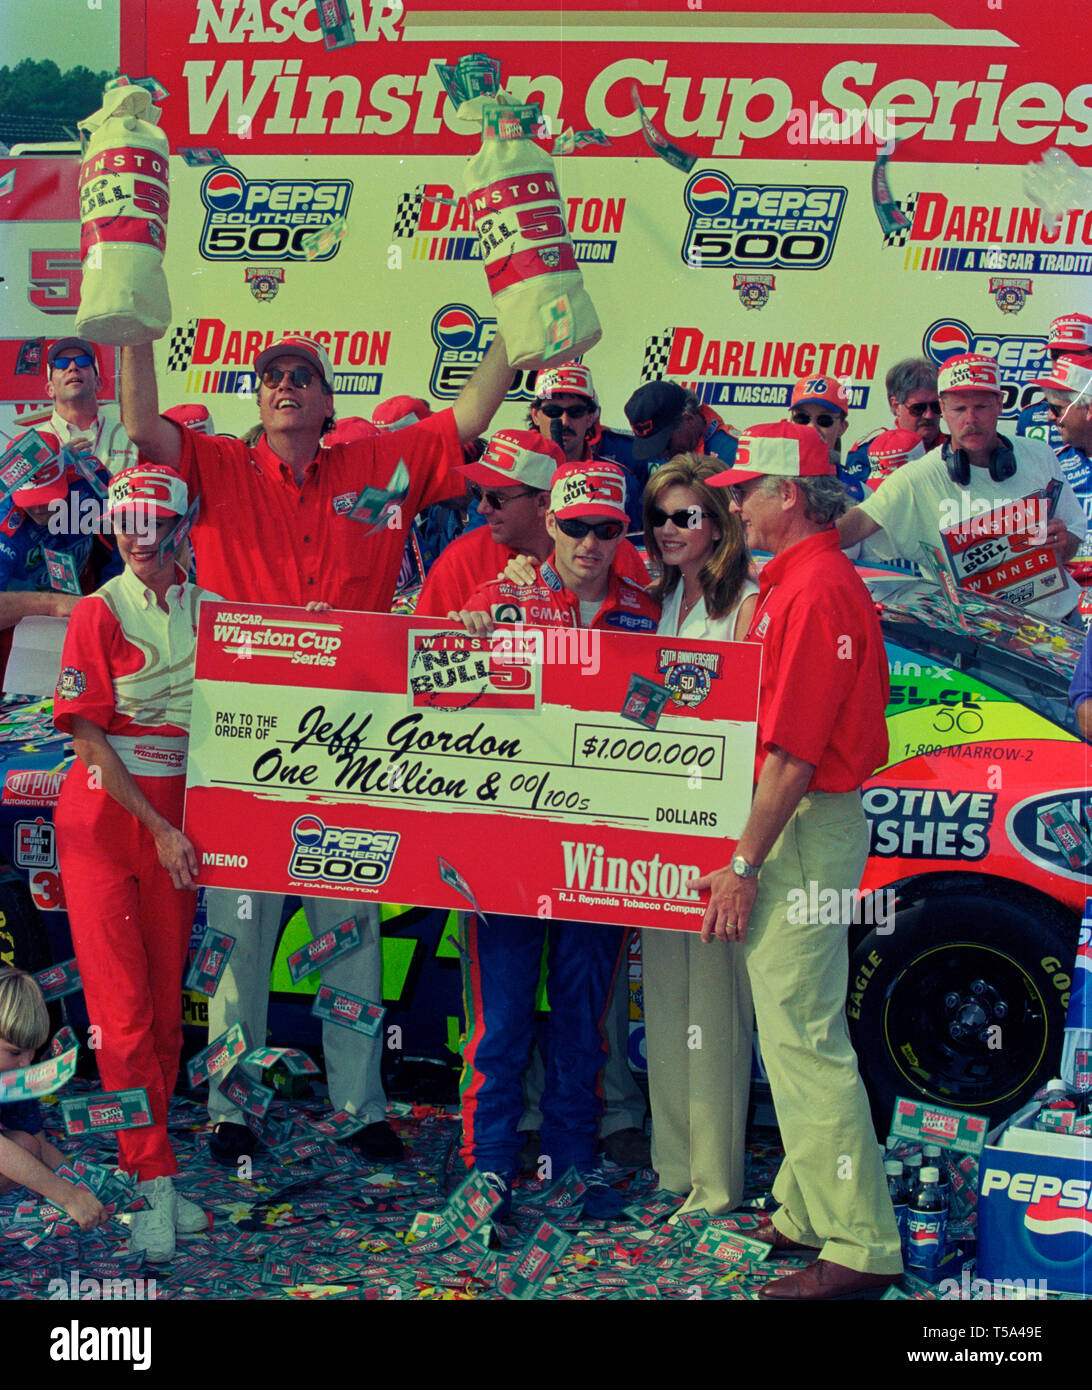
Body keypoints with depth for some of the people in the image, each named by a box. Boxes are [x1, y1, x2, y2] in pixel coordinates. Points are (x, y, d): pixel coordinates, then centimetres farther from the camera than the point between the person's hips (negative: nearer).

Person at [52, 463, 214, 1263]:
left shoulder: (211, 612, 8)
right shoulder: (99, 612, -3)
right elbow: (89, 737, -8)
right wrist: (158, 828, -12)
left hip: (179, 816, 4)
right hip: (104, 814, -3)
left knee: (167, 1002, 7)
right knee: (122, 1007, -5)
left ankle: (146, 1165, 20)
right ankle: (156, 1183, 1)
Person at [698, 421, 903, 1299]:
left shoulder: (815, 590, -18)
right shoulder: (799, 580, 16)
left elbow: (793, 752, -22)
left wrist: (745, 864, -19)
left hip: (806, 828, -11)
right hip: (802, 822, 11)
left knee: (802, 1033, -7)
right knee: (792, 1024, 16)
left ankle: (861, 1243, 1)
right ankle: (808, 1212, 28)